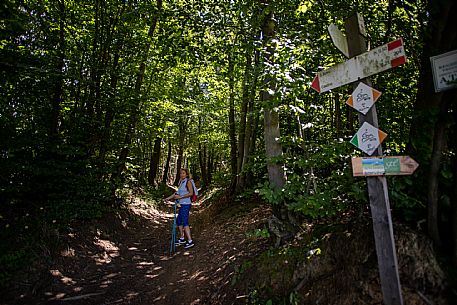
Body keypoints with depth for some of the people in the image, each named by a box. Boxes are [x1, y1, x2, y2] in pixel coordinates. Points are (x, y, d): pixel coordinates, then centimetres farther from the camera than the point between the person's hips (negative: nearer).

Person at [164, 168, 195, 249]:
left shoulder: (188, 182, -10)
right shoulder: (181, 182, 14)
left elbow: (191, 193, -17)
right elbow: (178, 192, 21)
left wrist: (180, 197, -19)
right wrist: (169, 198, 21)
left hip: (186, 205, -9)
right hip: (182, 205, 9)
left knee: (185, 222, -11)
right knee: (178, 221, 17)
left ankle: (190, 241, -9)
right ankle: (182, 239, 29)